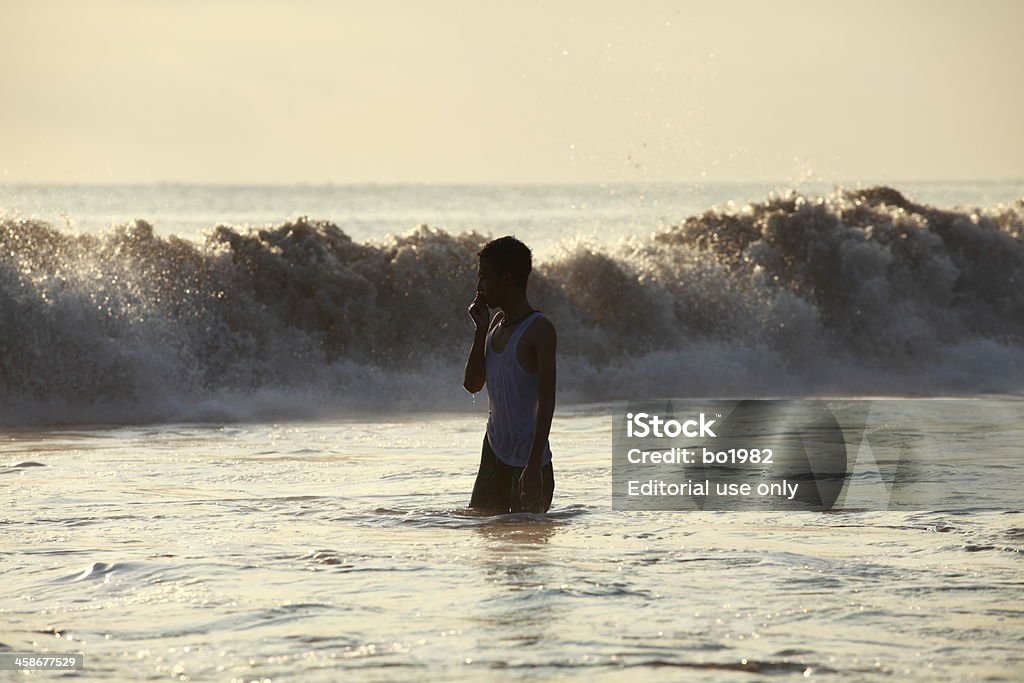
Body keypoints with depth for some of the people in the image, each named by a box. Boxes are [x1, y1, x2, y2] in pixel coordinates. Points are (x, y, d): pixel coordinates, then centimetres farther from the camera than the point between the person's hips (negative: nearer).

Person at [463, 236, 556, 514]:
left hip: (527, 457, -8)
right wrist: (481, 330, 2)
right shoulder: (497, 323, 11)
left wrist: (534, 467, -22)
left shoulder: (539, 329, -13)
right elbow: (472, 384, 13)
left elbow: (546, 400, -17)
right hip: (494, 450, 8)